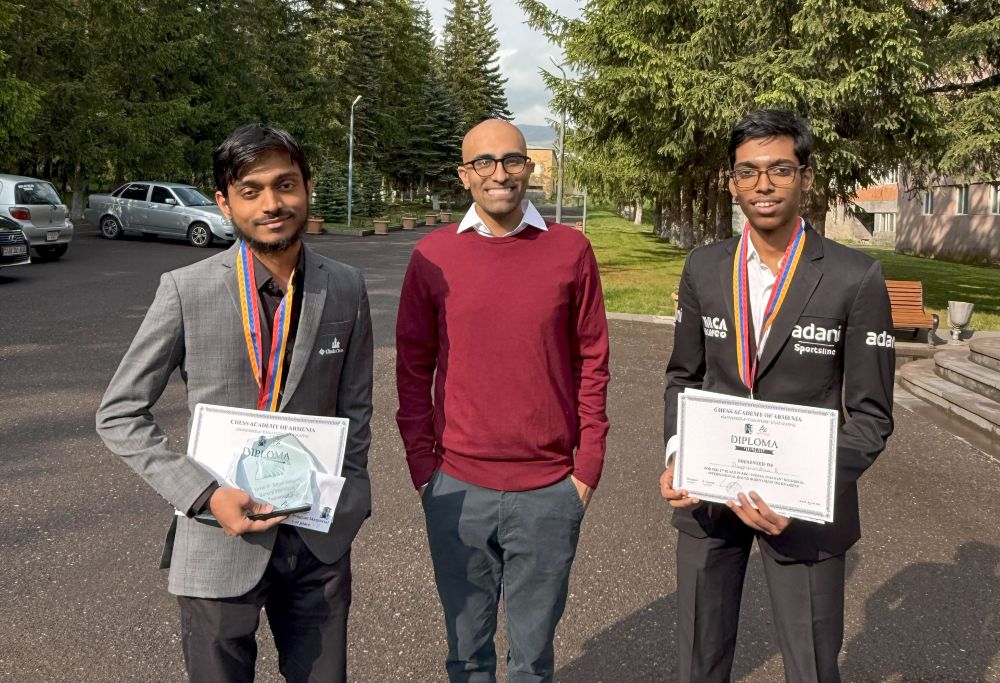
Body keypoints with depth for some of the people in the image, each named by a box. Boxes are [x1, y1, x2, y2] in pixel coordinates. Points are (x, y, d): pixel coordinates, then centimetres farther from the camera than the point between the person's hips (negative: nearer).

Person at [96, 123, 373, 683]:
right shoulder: (186, 291, -9)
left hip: (321, 540, 2)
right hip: (221, 540, -2)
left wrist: (350, 503, 2)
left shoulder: (346, 289, -1)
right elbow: (119, 415, -4)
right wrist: (205, 495, -14)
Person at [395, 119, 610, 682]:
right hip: (457, 488, 1)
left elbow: (593, 363, 2)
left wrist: (588, 466, 0)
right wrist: (423, 464, 0)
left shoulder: (571, 250, -1)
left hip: (550, 490, 0)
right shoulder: (433, 255, 0)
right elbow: (413, 366, 4)